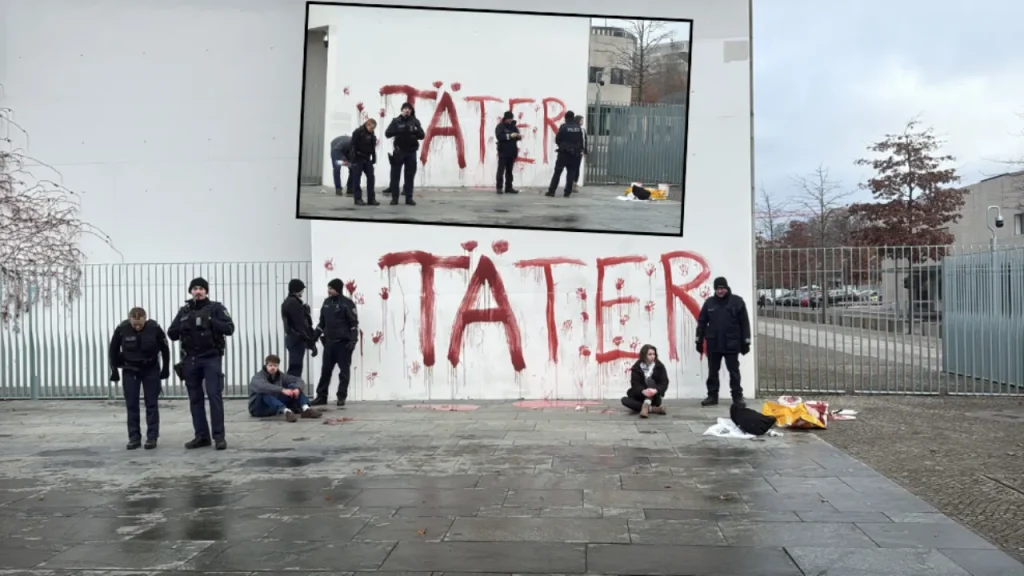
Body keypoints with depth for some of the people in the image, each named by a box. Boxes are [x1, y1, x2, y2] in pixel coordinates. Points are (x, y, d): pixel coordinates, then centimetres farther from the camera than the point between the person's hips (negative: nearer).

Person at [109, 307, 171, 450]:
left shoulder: (154, 328, -19)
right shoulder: (121, 329, -17)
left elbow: (165, 348, -5)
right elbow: (113, 350, -2)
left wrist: (166, 369, -1)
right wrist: (114, 370, 0)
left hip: (151, 370, -1)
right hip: (130, 370, 1)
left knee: (151, 404, -1)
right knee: (131, 405, 1)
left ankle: (152, 437, 3)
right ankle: (134, 437, 8)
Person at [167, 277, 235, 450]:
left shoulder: (216, 308, 1)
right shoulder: (184, 311, 12)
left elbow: (229, 328, -9)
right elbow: (171, 334, 10)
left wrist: (210, 321, -21)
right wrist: (183, 326, -9)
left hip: (212, 358, -4)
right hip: (191, 359, 4)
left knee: (214, 395, -9)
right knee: (195, 398, 6)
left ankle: (219, 436, -8)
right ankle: (202, 436, 12)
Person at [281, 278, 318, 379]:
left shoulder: (287, 302, 17)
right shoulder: (294, 303, -16)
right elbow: (301, 324, -19)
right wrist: (311, 342, -17)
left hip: (292, 338, 10)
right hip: (297, 339, -10)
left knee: (294, 368, 13)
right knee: (295, 369, -10)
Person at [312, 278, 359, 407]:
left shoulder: (347, 303, -8)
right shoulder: (326, 302, 11)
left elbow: (354, 323, -10)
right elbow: (322, 321, 19)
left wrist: (353, 340, -17)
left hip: (343, 342, -6)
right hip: (329, 342, 6)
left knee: (344, 370, 1)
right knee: (325, 370, 8)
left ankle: (341, 397, 7)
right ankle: (321, 396, 15)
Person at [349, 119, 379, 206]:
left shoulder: (371, 134, 8)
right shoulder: (358, 132, -12)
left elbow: (373, 147, 13)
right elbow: (353, 146, -14)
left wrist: (374, 159, 9)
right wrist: (353, 159, -16)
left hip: (367, 159, 6)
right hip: (358, 159, -6)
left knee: (371, 178, 3)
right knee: (357, 179, -1)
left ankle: (371, 199, 7)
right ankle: (358, 199, 3)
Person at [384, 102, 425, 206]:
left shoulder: (415, 121, 5)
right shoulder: (396, 121, 2)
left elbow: (422, 135, 0)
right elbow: (387, 133, -5)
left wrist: (415, 131, -22)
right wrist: (398, 131, -23)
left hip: (411, 152, 1)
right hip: (399, 151, -1)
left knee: (410, 176, 2)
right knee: (395, 175, -2)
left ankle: (409, 198, 7)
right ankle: (394, 198, 3)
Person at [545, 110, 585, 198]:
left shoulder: (563, 127, -9)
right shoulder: (578, 128, 3)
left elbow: (557, 139, -6)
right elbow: (581, 141, 6)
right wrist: (580, 150, 17)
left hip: (564, 152, -3)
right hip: (575, 153, 3)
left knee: (557, 172, -1)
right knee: (571, 173, 7)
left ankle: (551, 191, -3)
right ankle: (567, 192, 3)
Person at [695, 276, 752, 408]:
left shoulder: (737, 301, -4)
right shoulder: (709, 302, 3)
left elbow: (744, 323, -3)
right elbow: (702, 322, 7)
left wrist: (745, 342, -5)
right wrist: (699, 341, 5)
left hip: (731, 344, -2)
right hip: (713, 344, 2)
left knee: (734, 372, 5)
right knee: (713, 372, 9)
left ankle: (737, 397, 11)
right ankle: (712, 396, 18)